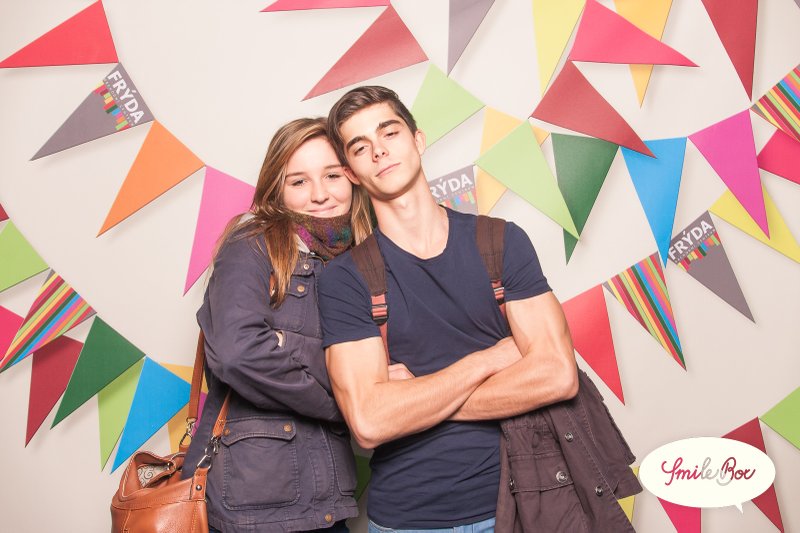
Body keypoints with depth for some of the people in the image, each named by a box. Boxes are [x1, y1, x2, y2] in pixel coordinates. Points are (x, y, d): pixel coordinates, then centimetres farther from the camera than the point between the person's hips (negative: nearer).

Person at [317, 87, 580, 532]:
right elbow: (370, 422, -19)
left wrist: (414, 398, -13)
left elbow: (558, 374, -13)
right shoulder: (345, 278, -8)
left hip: (512, 497, 1)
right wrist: (492, 357, -13)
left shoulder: (502, 241, -4)